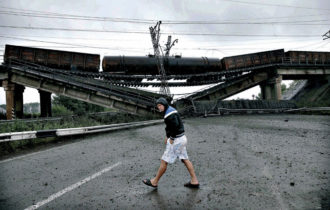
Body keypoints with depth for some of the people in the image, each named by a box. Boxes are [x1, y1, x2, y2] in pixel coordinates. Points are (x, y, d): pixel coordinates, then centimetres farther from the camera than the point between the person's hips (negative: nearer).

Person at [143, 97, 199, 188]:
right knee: (185, 160, 14)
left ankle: (155, 182, 14)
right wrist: (167, 136, 19)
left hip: (176, 140, -10)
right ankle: (194, 181, 19)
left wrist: (171, 139, -19)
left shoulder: (169, 113, -20)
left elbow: (175, 126, -29)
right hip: (181, 138, 10)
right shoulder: (170, 111, 13)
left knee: (164, 161, 1)